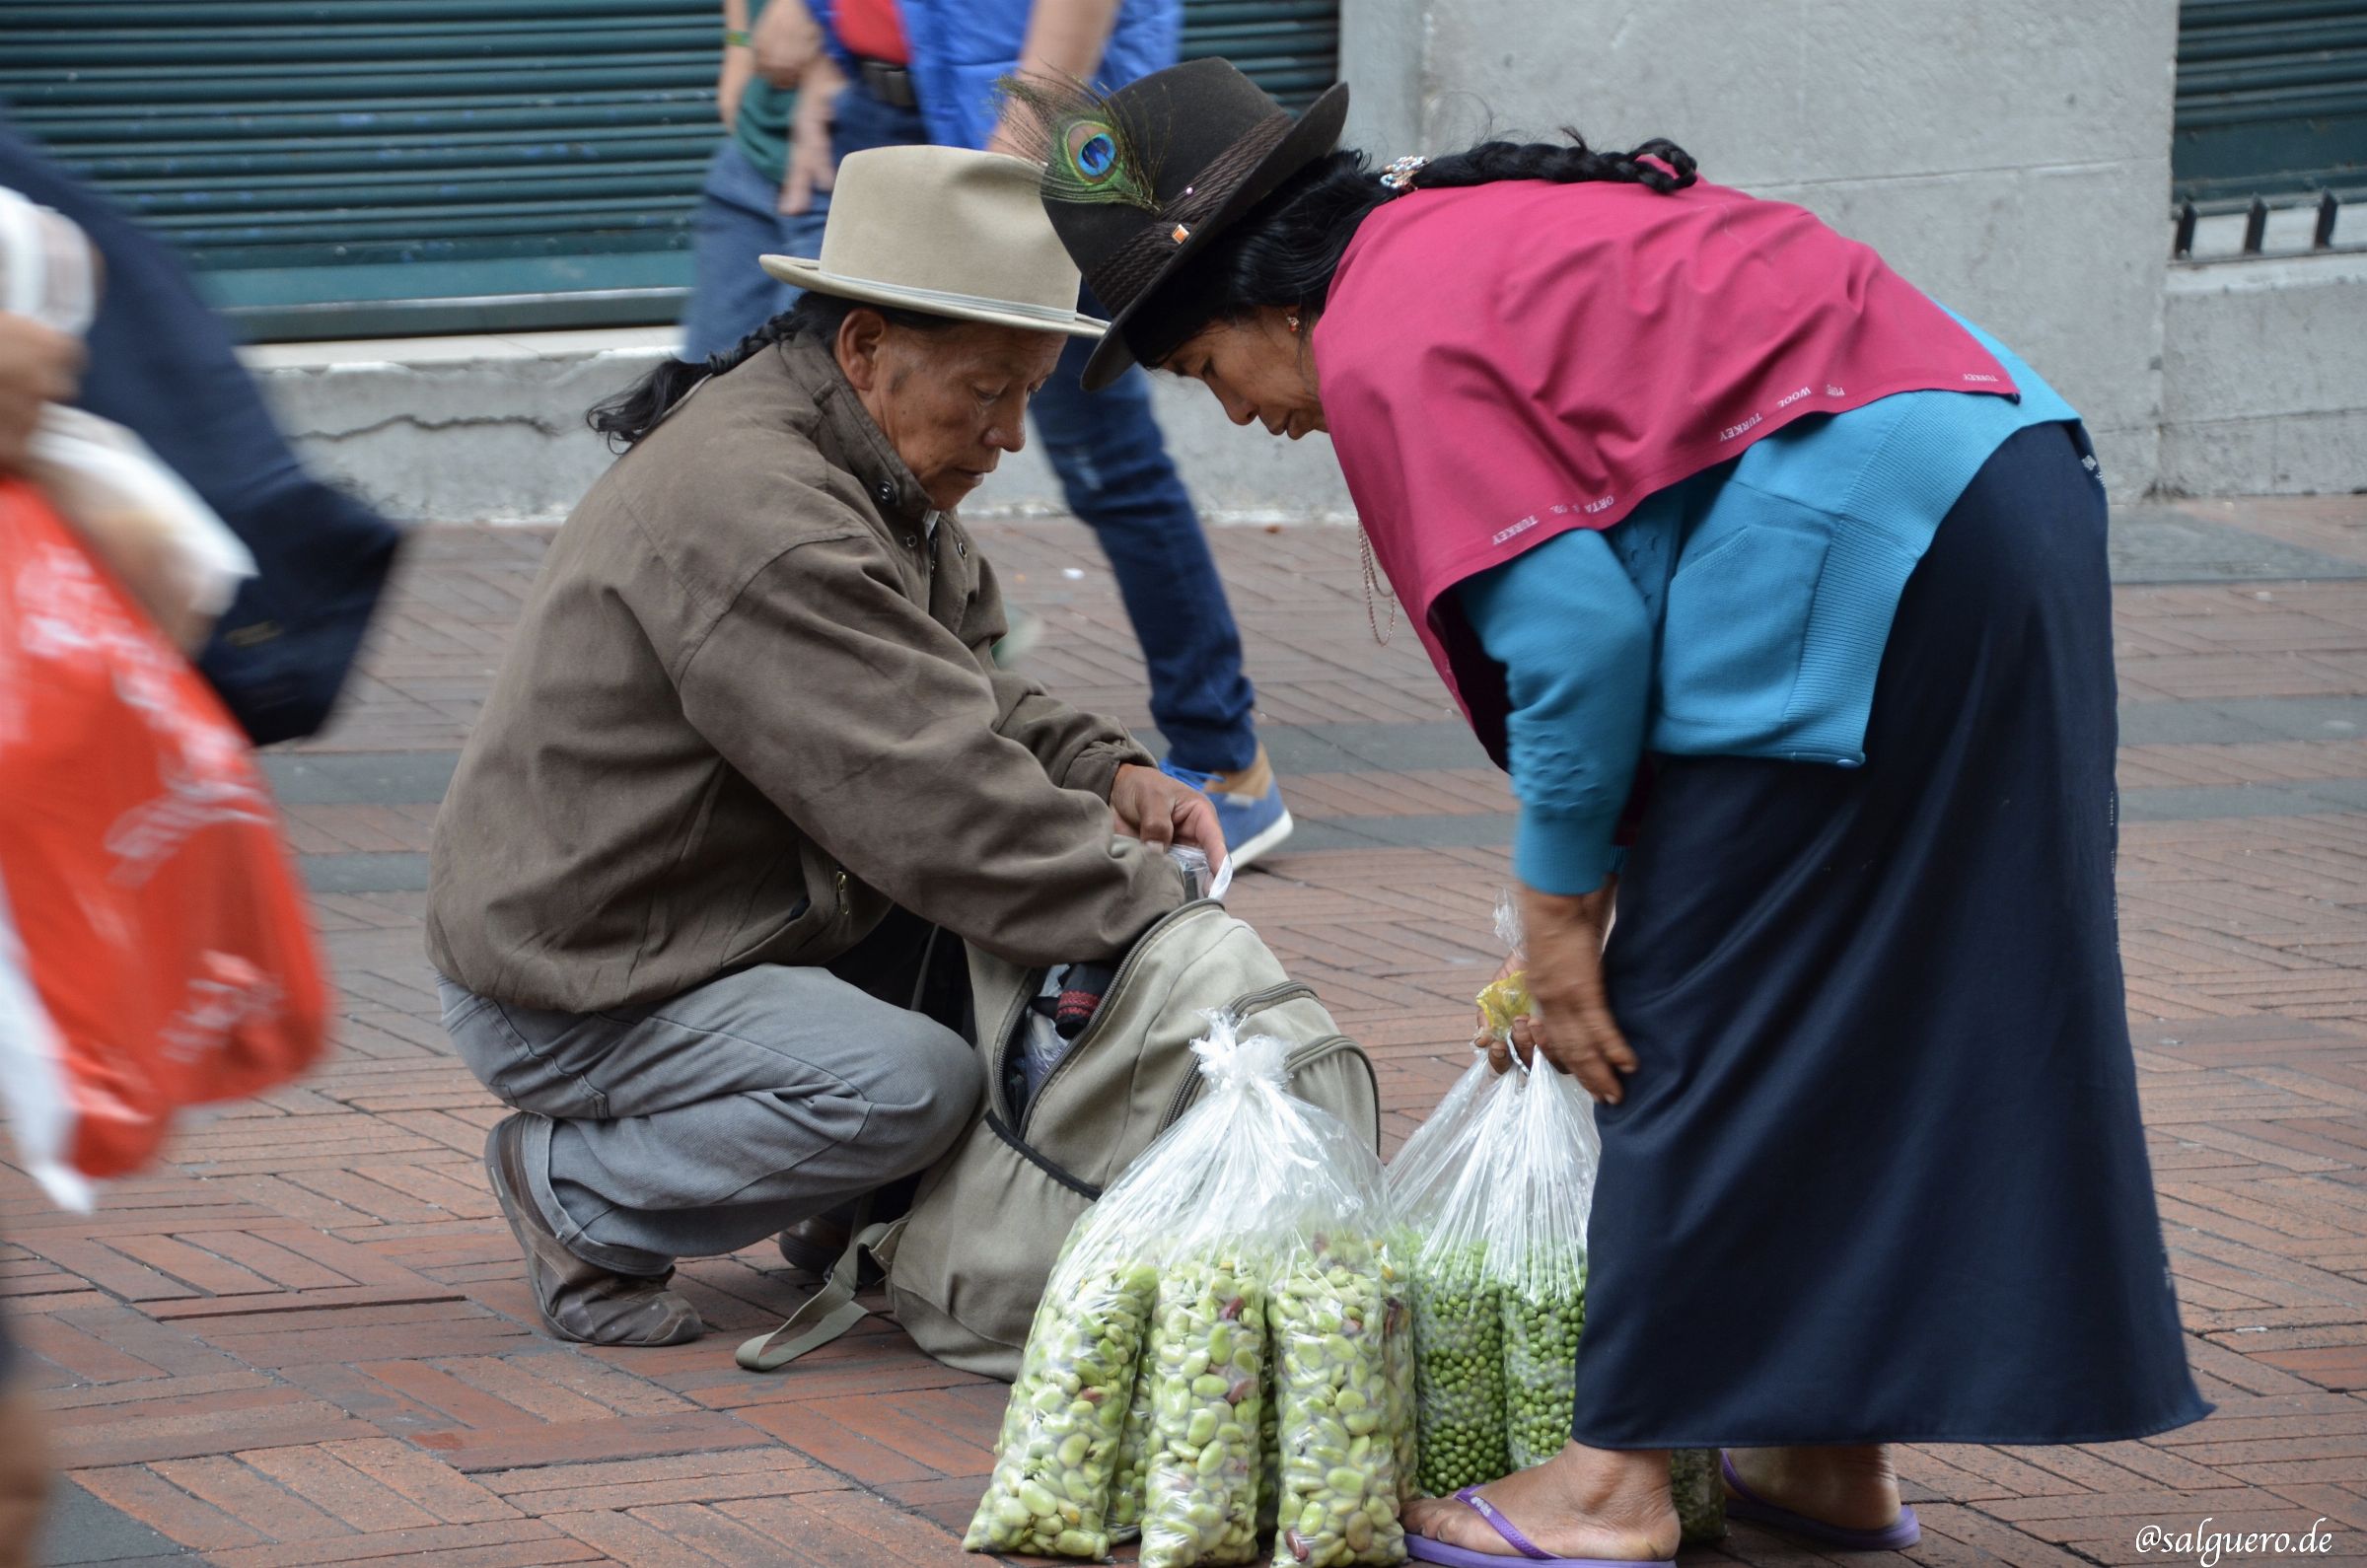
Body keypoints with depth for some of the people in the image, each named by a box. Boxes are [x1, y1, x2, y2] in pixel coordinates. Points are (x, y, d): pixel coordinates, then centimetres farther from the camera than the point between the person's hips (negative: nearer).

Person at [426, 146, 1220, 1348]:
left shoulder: (869, 474, 7)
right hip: (568, 998, -10)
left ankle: (854, 1213, 9)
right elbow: (921, 792, -30)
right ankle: (579, 1194, -6)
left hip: (713, 920, 10)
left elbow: (961, 701, 15)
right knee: (916, 1086, -27)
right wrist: (1144, 917, -27)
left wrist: (1107, 776, -5)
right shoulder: (748, 512, -27)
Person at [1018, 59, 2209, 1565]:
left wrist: (1562, 911, -1)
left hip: (1865, 548, -10)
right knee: (1876, 1013, 16)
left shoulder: (1383, 340, -7)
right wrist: (1587, 894, 25)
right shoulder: (1478, 234, 23)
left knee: (1695, 1029, 0)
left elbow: (1567, 630, -13)